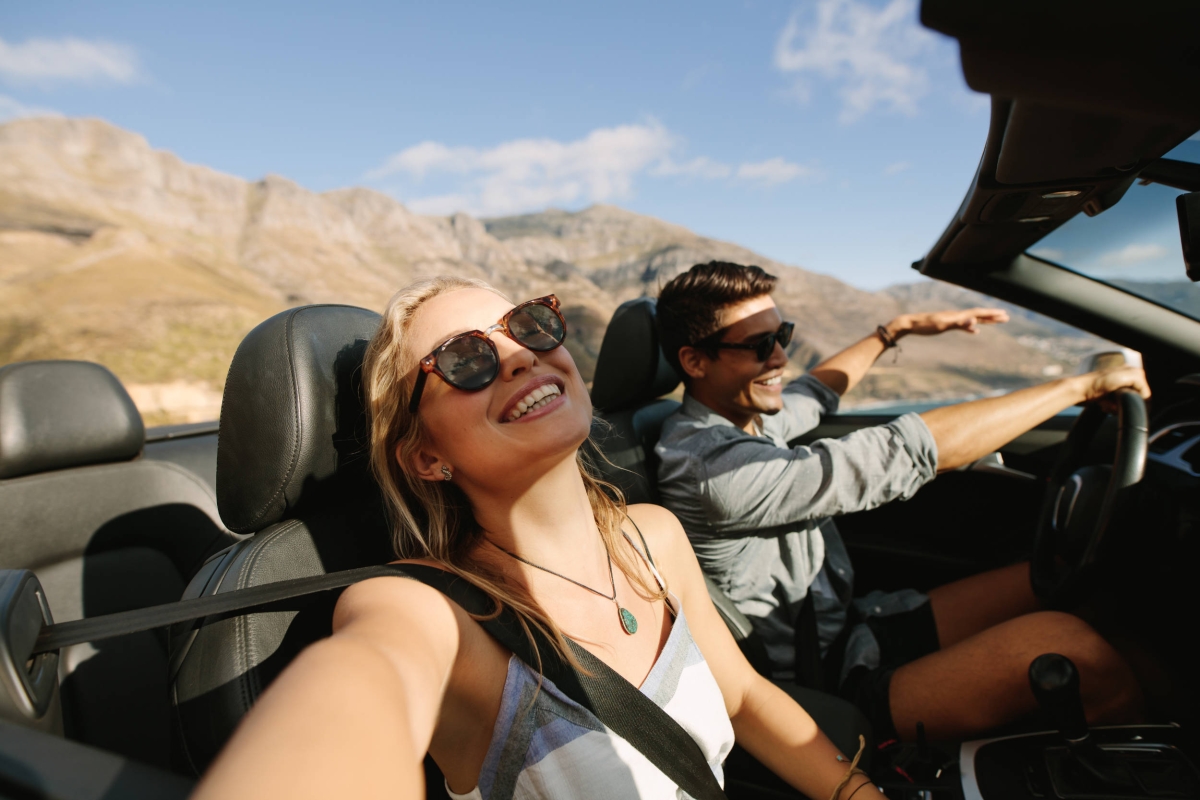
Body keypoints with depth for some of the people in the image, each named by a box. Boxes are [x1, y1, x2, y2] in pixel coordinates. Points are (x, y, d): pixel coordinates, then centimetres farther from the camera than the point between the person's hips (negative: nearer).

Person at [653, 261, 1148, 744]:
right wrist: (1081, 386, -18)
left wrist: (896, 330, 27)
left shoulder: (743, 416, 1)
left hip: (854, 627, 9)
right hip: (836, 687, -9)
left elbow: (811, 394, 25)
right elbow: (904, 452, -29)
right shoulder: (711, 466, -29)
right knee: (1069, 646, -23)